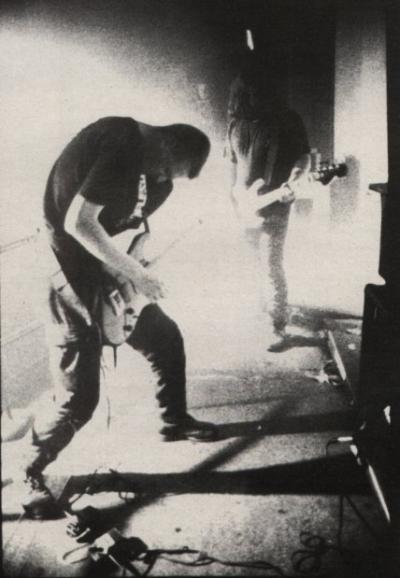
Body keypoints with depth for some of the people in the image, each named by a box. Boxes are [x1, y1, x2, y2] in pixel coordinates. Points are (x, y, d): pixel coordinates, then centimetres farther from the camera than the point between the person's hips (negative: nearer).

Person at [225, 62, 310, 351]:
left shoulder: (288, 120, -10)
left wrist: (291, 183, -25)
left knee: (272, 266, -9)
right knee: (263, 262, 19)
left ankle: (280, 327, -2)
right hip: (247, 205, 6)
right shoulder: (237, 124, 5)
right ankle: (271, 303, 39)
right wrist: (236, 194, 8)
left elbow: (304, 158, -7)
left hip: (274, 206, -5)